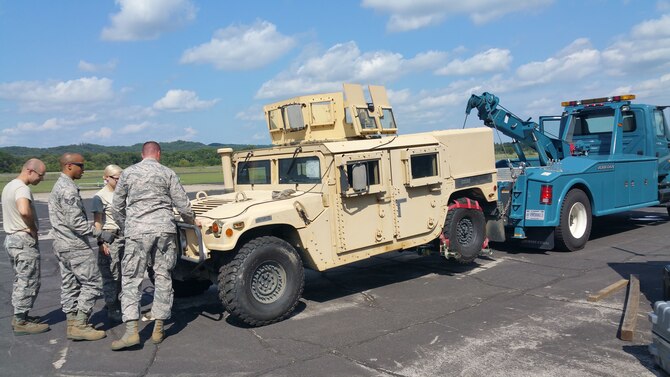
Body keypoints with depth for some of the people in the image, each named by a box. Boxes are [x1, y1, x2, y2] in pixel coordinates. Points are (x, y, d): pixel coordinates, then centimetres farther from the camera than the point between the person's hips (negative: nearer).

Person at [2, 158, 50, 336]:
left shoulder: (9, 186, 13)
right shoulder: (22, 188, -19)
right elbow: (24, 211, -38)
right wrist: (32, 228, -20)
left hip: (12, 238, 10)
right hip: (25, 240, -10)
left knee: (20, 281, 18)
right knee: (29, 282, -2)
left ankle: (19, 317, 26)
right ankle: (21, 323, 4)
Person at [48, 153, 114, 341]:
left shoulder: (58, 186, 16)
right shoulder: (68, 189, -17)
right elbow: (75, 222, -23)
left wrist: (92, 228, 20)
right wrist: (100, 234, -19)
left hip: (61, 245, 10)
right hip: (75, 246, -10)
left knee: (70, 285, 12)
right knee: (92, 283, -5)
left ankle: (73, 324, 17)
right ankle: (79, 325, -4)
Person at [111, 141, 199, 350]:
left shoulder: (128, 173, 8)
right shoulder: (167, 173, 5)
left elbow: (116, 208, 11)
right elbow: (183, 205, 3)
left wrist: (125, 229, 25)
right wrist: (192, 221, 22)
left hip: (137, 231, 0)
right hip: (164, 229, 1)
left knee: (131, 279, 2)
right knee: (163, 276, 8)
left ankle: (131, 331, -7)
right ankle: (158, 330, 12)